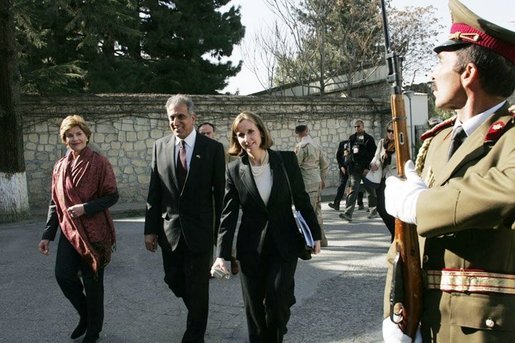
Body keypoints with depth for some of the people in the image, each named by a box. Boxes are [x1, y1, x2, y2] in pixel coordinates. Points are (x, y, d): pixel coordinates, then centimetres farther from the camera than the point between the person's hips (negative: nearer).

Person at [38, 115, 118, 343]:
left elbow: (112, 196, -8)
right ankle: (85, 314, 25)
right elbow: (55, 203, 12)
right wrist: (47, 235, 9)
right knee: (63, 275, -4)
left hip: (94, 232, -4)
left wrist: (85, 208, -21)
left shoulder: (99, 163, -8)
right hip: (69, 231, 4)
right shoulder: (59, 167, 7)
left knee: (92, 281, 4)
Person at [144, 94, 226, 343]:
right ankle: (198, 316, 44)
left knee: (198, 287, 5)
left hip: (200, 230, -3)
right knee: (174, 280, 15)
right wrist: (150, 229, 2)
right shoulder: (160, 146, 2)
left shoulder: (213, 148, -7)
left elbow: (220, 193, -4)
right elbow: (154, 192, 4)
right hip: (170, 230, 3)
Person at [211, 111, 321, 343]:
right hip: (251, 248, 1)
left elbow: (301, 199, 3)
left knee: (277, 297, -8)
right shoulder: (234, 170, -3)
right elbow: (228, 214, -4)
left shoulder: (287, 160, -4)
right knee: (254, 305, 7)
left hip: (284, 243, -1)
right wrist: (222, 254, -12)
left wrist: (315, 234, 6)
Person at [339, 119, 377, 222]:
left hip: (366, 168, -2)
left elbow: (373, 155, -5)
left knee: (370, 190, 10)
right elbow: (349, 153, 16)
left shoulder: (369, 139, 0)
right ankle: (348, 213, -18)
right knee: (353, 190, -9)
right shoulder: (351, 138, 12)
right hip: (354, 169, 2)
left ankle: (373, 210, 29)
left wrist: (368, 168, -14)